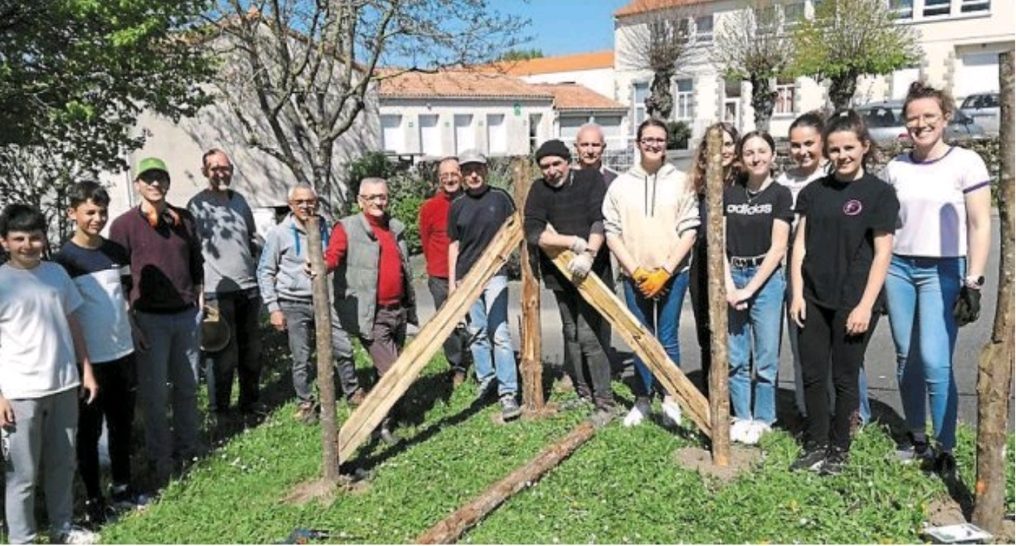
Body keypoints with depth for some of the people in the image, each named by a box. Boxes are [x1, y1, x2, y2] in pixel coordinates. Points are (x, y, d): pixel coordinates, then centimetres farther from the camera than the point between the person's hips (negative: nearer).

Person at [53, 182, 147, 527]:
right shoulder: (64, 260, -10)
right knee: (89, 432, 7)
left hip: (122, 354, 5)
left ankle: (122, 490, 28)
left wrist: (134, 332, 13)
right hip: (89, 359, -5)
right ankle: (93, 500, 19)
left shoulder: (117, 252, 5)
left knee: (122, 426, 15)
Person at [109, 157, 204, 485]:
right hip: (150, 319, -3)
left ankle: (188, 450, 24)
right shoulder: (124, 224, -4)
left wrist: (199, 304, 11)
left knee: (187, 387, 11)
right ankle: (161, 458, 15)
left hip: (186, 315, 4)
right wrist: (129, 321, -9)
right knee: (154, 393, 3)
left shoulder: (184, 219, 8)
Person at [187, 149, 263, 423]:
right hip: (218, 291, -6)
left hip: (248, 287, 6)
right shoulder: (197, 204, -5)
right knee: (223, 355, -3)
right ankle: (219, 412, 11)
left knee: (251, 351, 13)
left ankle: (251, 404, 28)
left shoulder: (239, 200, 13)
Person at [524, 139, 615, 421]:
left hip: (590, 270, -4)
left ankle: (604, 400, -4)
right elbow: (533, 232, -12)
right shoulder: (539, 190, 1)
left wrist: (589, 253, -27)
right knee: (570, 333, 12)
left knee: (587, 334, -13)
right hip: (560, 272, 4)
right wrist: (573, 242, -21)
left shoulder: (590, 179, -3)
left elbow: (600, 220, -13)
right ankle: (583, 393, 26)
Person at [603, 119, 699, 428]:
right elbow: (611, 232, 0)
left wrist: (664, 271, -11)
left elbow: (689, 231, -5)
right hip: (634, 277, 2)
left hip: (672, 274, -1)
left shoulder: (680, 182, -1)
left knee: (667, 338, 4)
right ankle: (642, 400, 21)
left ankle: (670, 399, 19)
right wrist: (636, 270, -9)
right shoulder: (621, 184, 3)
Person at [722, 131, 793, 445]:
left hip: (766, 279, -3)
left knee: (765, 357, 3)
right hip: (732, 277, 3)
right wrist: (729, 286, -7)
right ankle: (742, 417, 20)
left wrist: (749, 289, -11)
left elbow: (778, 248, -7)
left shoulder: (780, 194, -2)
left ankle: (762, 419, 17)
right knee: (735, 357, 7)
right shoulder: (728, 194, 8)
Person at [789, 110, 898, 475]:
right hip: (814, 298, 4)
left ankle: (839, 448, 23)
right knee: (812, 375, 9)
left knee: (845, 377, 7)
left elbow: (882, 253, -7)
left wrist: (865, 305, -12)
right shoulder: (813, 191, 8)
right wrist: (797, 293, 1)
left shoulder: (879, 192, -4)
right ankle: (816, 445, 24)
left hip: (853, 302, -4)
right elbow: (800, 244, 8)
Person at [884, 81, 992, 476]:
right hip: (899, 268, 4)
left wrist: (973, 281, -11)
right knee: (906, 359, 7)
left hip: (943, 270, -4)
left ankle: (945, 450, 2)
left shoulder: (965, 162, -4)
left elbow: (980, 225, -5)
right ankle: (917, 440, 20)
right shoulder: (896, 167, 7)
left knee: (934, 362, -11)